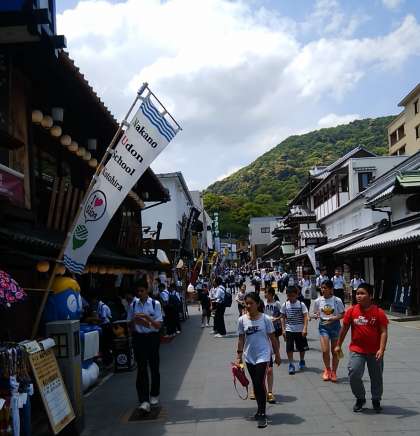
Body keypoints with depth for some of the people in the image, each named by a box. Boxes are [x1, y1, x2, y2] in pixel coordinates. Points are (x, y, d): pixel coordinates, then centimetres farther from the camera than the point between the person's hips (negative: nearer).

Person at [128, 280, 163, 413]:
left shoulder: (155, 304, -7)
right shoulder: (133, 305, 2)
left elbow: (158, 325, -8)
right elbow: (130, 325, 9)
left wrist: (148, 318, -23)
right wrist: (135, 321, -13)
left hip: (152, 337, -1)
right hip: (138, 337, 1)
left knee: (154, 367, 12)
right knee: (141, 368, -4)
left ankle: (154, 395, 31)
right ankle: (144, 400, -5)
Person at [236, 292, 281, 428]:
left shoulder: (265, 319, -11)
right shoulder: (242, 320, -4)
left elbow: (272, 338, -3)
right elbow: (241, 339, 4)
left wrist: (277, 354, 1)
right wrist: (239, 356, 3)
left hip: (263, 356, -4)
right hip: (249, 357, 4)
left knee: (259, 384, -9)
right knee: (255, 385, 13)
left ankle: (262, 414, 2)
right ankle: (261, 409, 30)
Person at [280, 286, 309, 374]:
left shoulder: (301, 304, -7)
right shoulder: (284, 305, -2)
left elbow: (305, 317, -9)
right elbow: (283, 317, 5)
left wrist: (305, 329, -18)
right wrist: (283, 329, 0)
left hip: (300, 330, -1)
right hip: (289, 330, 1)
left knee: (302, 347, 13)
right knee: (289, 348, -4)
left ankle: (302, 361, 37)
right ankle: (291, 365, 7)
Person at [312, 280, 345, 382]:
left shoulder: (337, 300, -8)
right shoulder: (318, 301, -1)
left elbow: (342, 314, -2)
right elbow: (315, 313, 11)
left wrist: (334, 318, -20)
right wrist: (316, 315, -13)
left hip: (335, 325, -1)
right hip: (323, 326, 1)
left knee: (335, 351, 8)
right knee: (325, 350, -11)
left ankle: (333, 372, 25)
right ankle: (327, 369, 16)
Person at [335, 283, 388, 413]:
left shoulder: (379, 312, -11)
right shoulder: (351, 311, -5)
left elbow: (384, 332, -11)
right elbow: (344, 329, 6)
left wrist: (381, 349, -21)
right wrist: (338, 345, 10)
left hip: (374, 352, -1)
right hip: (357, 350, 1)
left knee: (376, 378, 11)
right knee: (353, 375, -8)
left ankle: (376, 400, 34)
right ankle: (360, 399, 16)